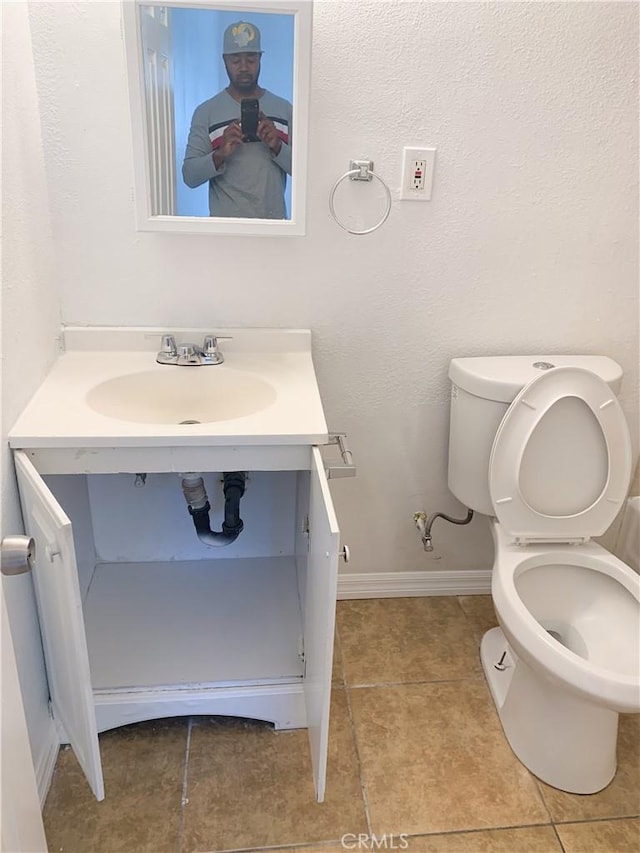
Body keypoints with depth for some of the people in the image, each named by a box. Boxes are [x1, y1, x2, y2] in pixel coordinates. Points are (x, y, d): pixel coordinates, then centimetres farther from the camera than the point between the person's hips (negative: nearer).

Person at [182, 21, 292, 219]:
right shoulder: (206, 112, -1)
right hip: (226, 224, -2)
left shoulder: (284, 108, 5)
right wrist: (220, 155, -22)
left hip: (274, 221, 2)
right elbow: (190, 176, -6)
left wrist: (277, 146, -15)